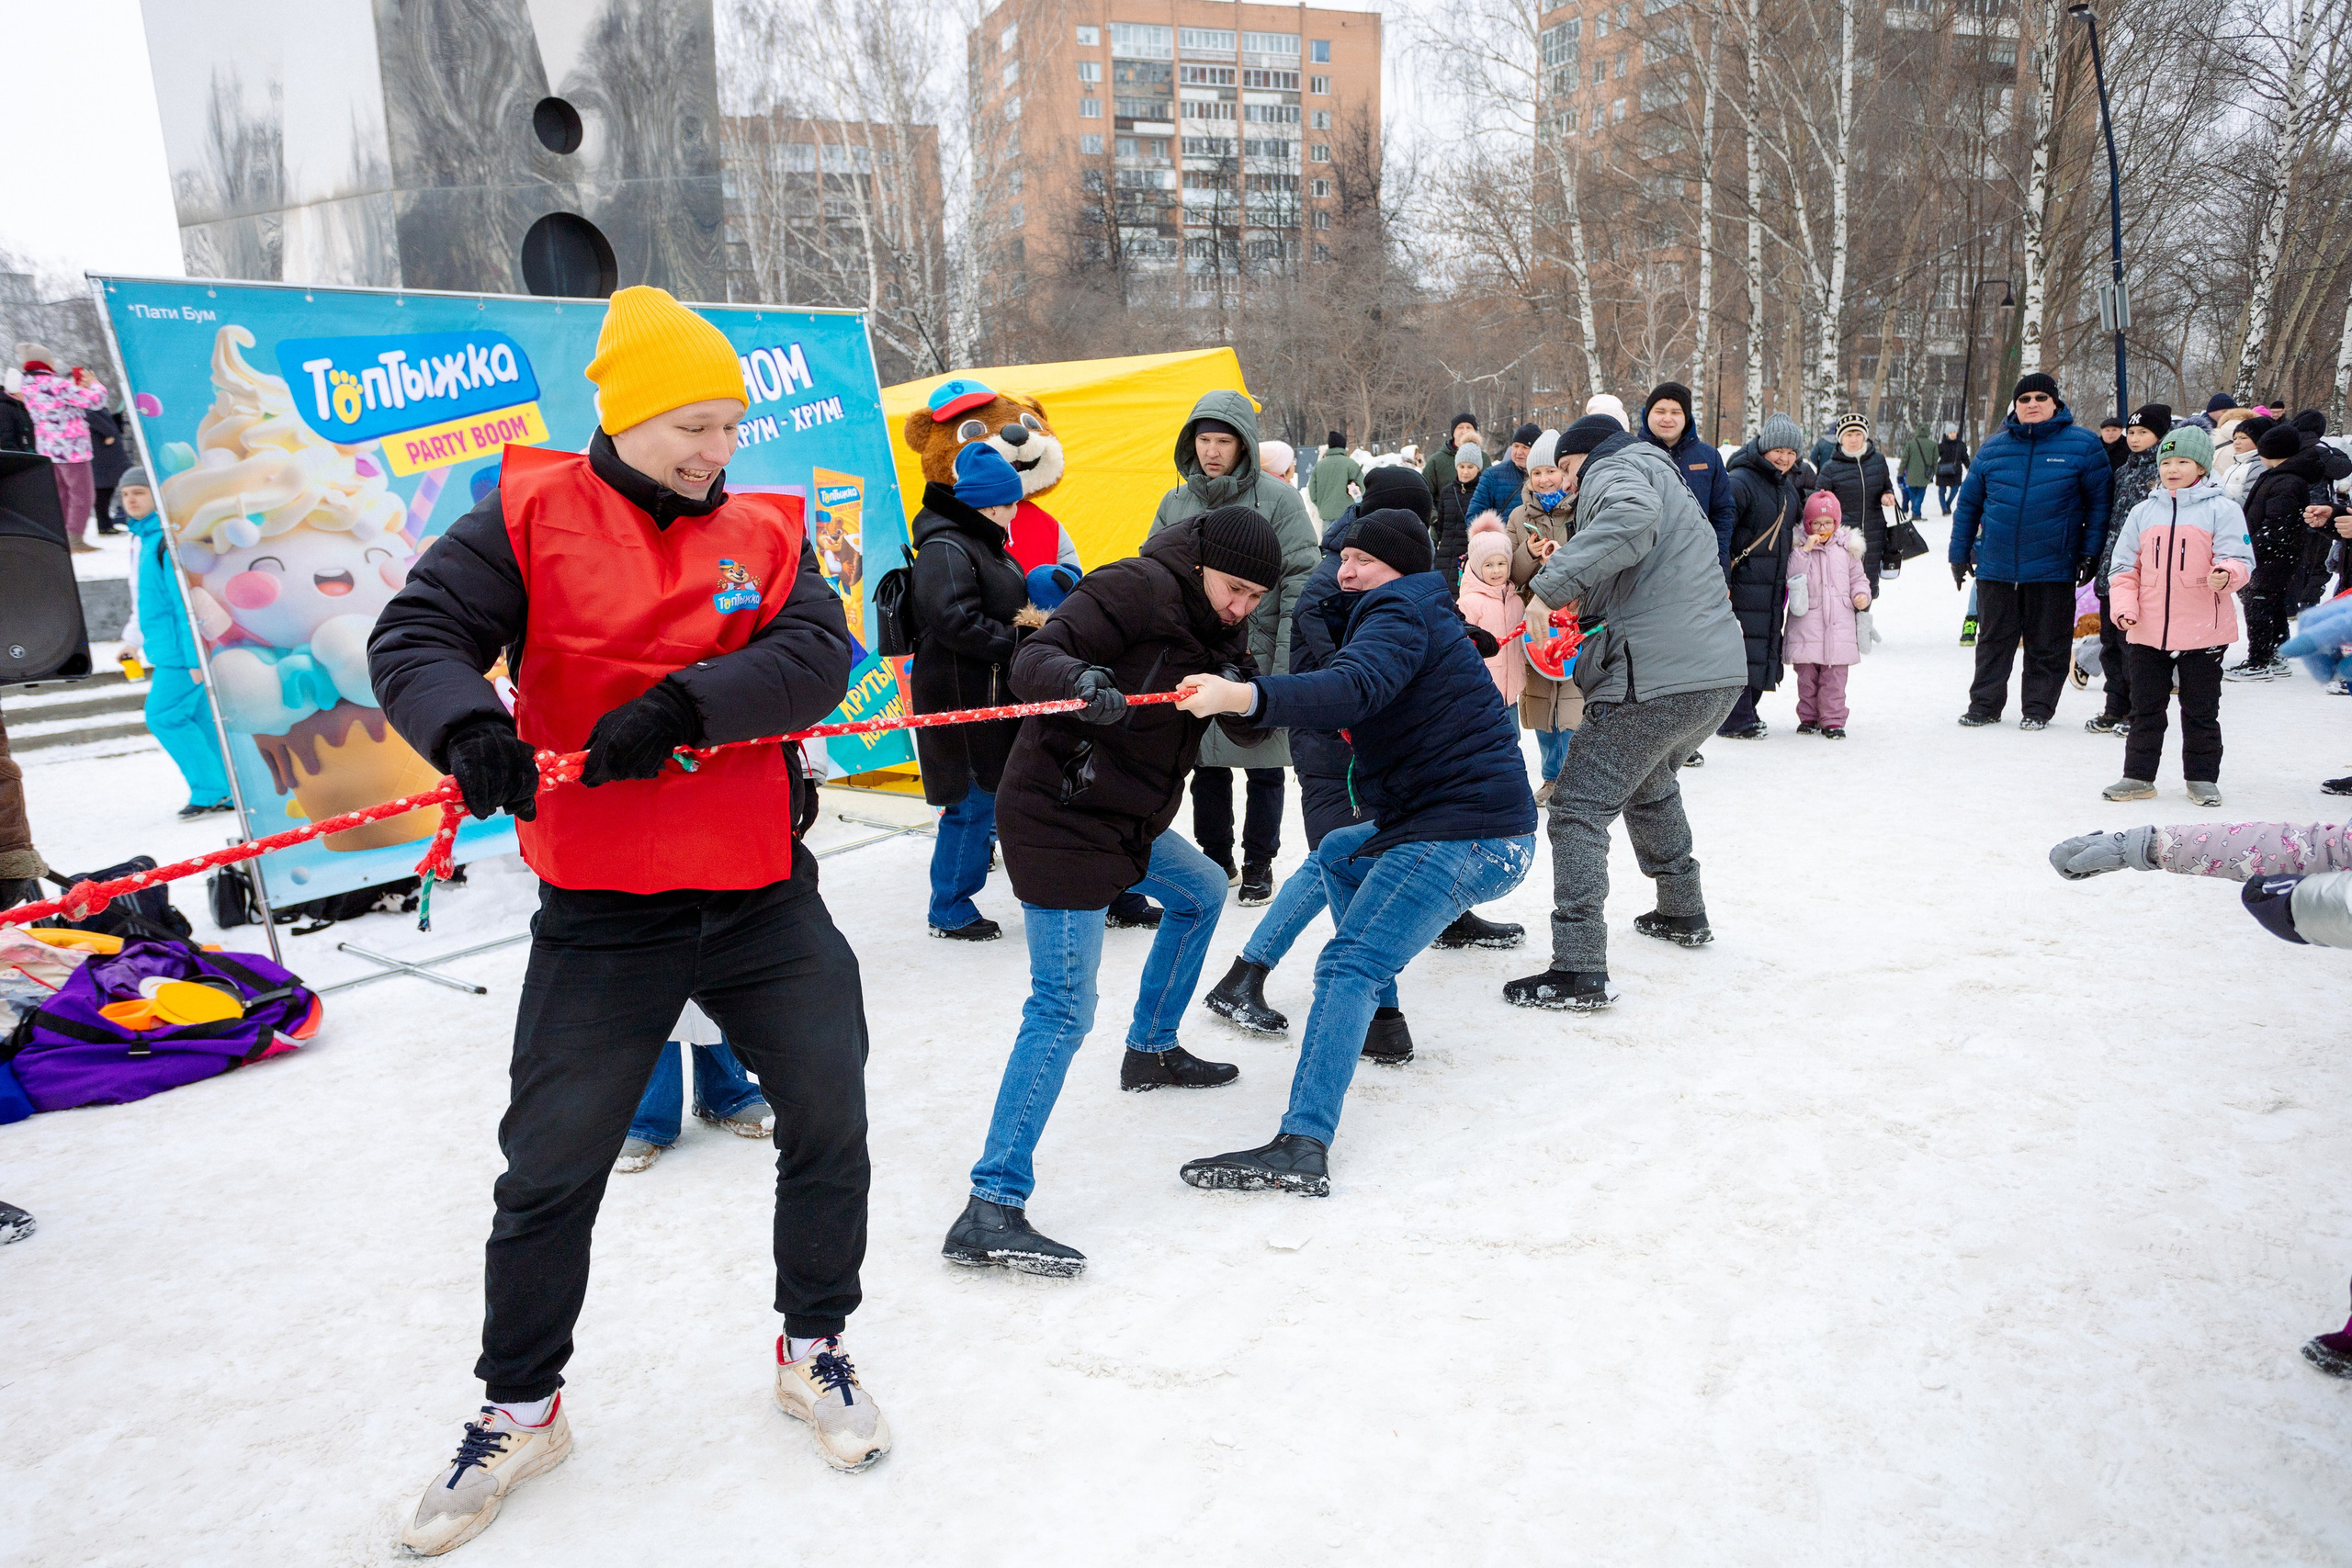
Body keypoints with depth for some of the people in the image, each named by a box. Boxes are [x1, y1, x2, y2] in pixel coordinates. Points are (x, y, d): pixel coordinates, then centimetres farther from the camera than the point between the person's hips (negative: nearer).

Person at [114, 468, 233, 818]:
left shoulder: (169, 539, -16)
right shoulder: (143, 537, 15)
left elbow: (186, 601, -19)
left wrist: (194, 656, -21)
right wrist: (135, 637, 31)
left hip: (180, 649, -10)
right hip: (166, 647, 10)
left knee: (164, 716, -8)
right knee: (201, 719, 9)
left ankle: (210, 791, -3)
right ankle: (230, 793, 13)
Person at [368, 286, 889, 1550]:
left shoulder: (765, 532, 6)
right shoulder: (529, 517, -1)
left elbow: (817, 657, -8)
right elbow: (414, 636, -7)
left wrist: (679, 706, -23)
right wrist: (466, 727, -28)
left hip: (763, 890, 3)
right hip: (599, 909, -2)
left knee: (829, 1126, 9)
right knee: (549, 1169, 7)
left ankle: (814, 1349, 34)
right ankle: (519, 1408, 32)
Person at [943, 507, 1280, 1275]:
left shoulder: (1220, 623, 10)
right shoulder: (1138, 588, -17)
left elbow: (1251, 724, 8)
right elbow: (1035, 659, -25)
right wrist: (1079, 680, -45)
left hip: (1129, 817, 10)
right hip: (1058, 817, -10)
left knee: (1202, 892, 30)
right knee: (1063, 1011, -14)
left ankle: (1152, 1050, 46)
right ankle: (990, 1211, -13)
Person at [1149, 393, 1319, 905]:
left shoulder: (1276, 498, -6)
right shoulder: (1174, 504, 7)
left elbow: (1300, 582, -9)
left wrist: (1286, 665, -15)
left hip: (1259, 657, -3)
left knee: (1263, 767, 8)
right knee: (1207, 766, 11)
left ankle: (1258, 865, 23)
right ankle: (1217, 859, 29)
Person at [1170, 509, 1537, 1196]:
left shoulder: (1399, 615, -10)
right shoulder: (1413, 614, 24)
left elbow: (1353, 689, -31)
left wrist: (1244, 695, -45)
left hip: (1468, 835, -11)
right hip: (1472, 821, 11)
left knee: (1348, 966, -20)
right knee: (1339, 855, 32)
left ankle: (1301, 1147, -31)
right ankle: (1382, 1023, 32)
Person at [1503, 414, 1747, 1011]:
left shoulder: (1615, 470, 0)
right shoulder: (1664, 482, 31)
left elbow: (1631, 517, -27)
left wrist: (1552, 585, -27)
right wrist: (1577, 600, 8)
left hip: (1656, 679, -10)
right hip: (1721, 675, 10)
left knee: (1579, 809, -8)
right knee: (1651, 786, 32)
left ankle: (1579, 970, -13)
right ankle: (1683, 914, 44)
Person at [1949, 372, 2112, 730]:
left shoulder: (2083, 445, 0)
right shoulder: (1993, 448, 7)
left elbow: (2100, 500, 1)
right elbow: (1968, 503, 13)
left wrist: (2091, 552, -5)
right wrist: (1959, 553, 11)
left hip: (2052, 568, -2)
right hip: (1995, 566, 2)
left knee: (2046, 646, 6)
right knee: (1993, 641, 10)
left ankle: (2038, 707, 16)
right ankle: (1984, 705, 19)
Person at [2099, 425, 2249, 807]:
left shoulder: (2221, 509, -1)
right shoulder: (2143, 512, 9)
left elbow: (2239, 559, -5)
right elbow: (2125, 567, 11)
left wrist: (2225, 574, -28)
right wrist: (2124, 606, -4)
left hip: (2203, 632, -3)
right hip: (2148, 632, 3)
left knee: (2201, 710, 7)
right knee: (2145, 708, 9)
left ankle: (2202, 778, 18)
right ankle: (2138, 776, 17)